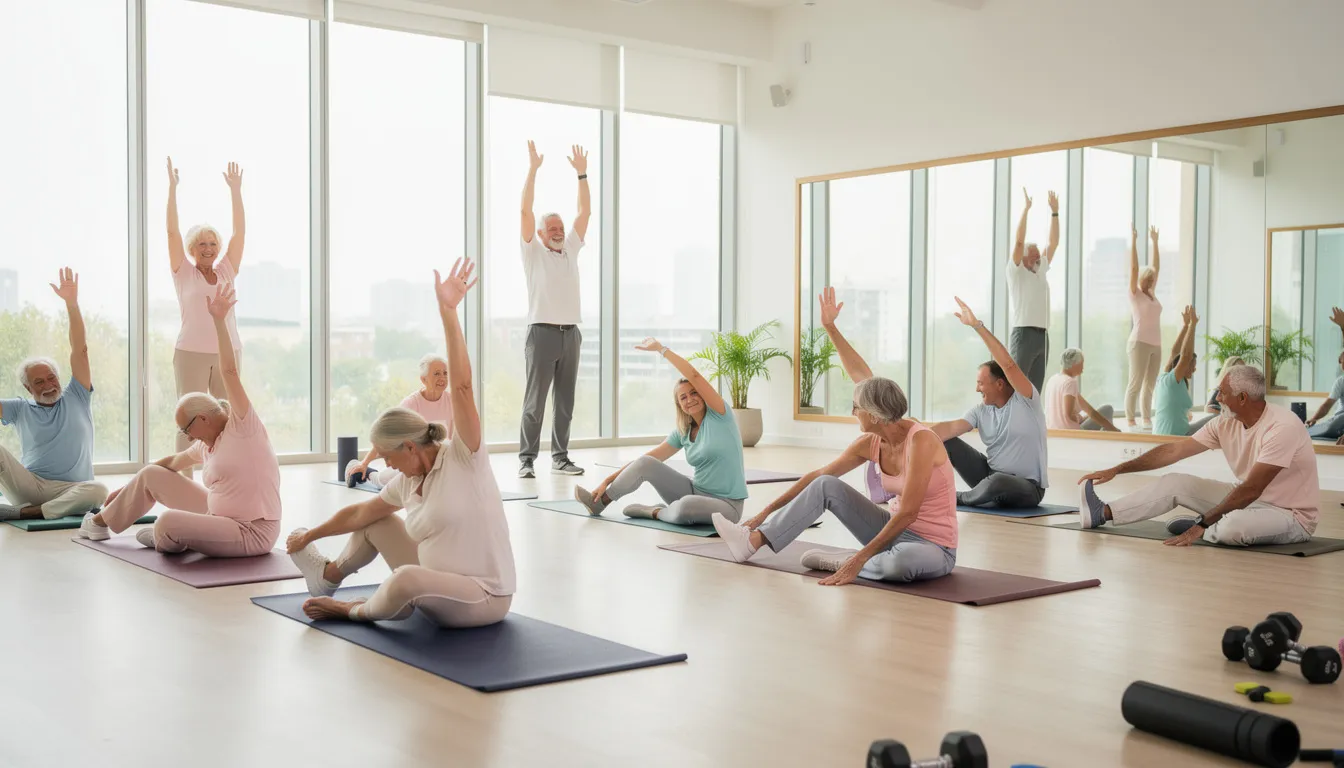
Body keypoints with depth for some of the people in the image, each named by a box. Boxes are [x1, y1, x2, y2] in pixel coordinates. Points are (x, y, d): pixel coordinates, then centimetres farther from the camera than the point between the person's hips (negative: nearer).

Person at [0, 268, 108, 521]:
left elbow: (79, 350, 2)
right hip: (28, 485, 1)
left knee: (98, 491, -35)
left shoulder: (76, 398, 11)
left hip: (69, 490, -1)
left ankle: (24, 512, -34)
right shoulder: (20, 409, 15)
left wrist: (72, 303, -8)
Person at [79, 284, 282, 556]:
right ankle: (101, 523, 37)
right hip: (219, 515, 9)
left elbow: (230, 372, -22)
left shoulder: (243, 425, -13)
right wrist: (128, 488, 36)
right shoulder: (207, 444, 11)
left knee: (168, 521, -30)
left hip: (250, 533, -9)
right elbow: (172, 462, 28)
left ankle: (167, 539, 7)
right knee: (150, 474, 16)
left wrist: (219, 320, -28)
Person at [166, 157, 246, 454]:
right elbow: (172, 231, -3)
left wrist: (235, 189, 1)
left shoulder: (227, 271, 9)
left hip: (228, 352, 3)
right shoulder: (184, 272, 3)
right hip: (191, 353, -3)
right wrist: (172, 188, -8)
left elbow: (240, 232, 6)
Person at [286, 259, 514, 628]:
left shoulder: (464, 457, -15)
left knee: (407, 578, -37)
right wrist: (309, 536, 33)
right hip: (440, 588, 9)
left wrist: (448, 311, -36)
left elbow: (461, 387, -27)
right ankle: (329, 576, 45)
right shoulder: (409, 482, 6)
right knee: (376, 520, 18)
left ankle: (357, 610, -3)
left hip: (483, 598, -8)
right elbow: (358, 513, 21)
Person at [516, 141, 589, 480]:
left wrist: (581, 174, 4)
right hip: (542, 333, -5)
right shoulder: (533, 251, 2)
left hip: (570, 334, 5)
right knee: (535, 401, -4)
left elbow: (585, 212, 11)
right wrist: (533, 169, -13)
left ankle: (560, 458, 14)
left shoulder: (571, 249, 15)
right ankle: (526, 459, 0)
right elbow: (526, 211, -8)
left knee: (565, 401, 8)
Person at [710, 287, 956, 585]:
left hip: (932, 547, -7)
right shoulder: (870, 444, -4)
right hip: (895, 532, 7)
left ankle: (844, 562, -13)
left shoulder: (921, 440, -26)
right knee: (826, 485, -5)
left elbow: (907, 513, -29)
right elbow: (817, 476, 7)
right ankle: (753, 540, -9)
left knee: (899, 563, -43)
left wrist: (859, 559, -30)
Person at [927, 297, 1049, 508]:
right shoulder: (981, 411, 2)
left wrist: (977, 325, -34)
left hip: (1027, 487, -5)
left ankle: (960, 498, -9)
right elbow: (950, 428, -12)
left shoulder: (1026, 400, -13)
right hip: (991, 476, 5)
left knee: (998, 482, -40)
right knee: (944, 442, -6)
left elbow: (1008, 364, -27)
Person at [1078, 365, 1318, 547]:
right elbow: (1173, 451, 3)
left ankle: (1204, 528, -4)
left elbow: (1251, 489, -30)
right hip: (1248, 501, 8)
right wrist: (1116, 470, 1)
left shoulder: (1282, 427, -27)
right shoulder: (1226, 425, -3)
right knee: (1174, 483, 5)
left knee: (1233, 527, -38)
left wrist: (1202, 525, -29)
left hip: (1291, 515, -7)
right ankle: (1103, 513, 11)